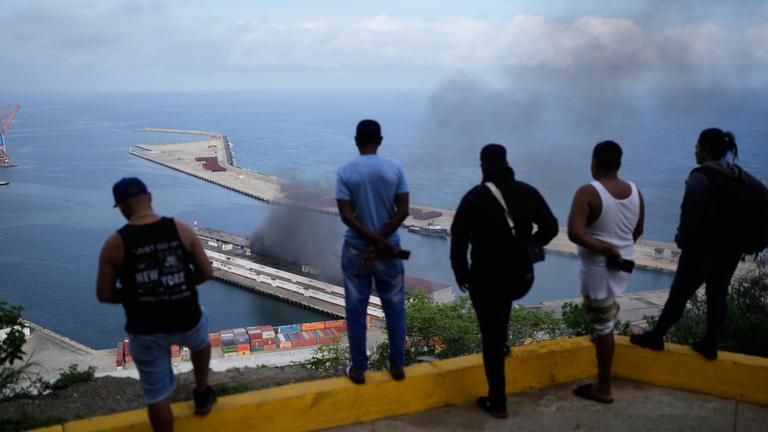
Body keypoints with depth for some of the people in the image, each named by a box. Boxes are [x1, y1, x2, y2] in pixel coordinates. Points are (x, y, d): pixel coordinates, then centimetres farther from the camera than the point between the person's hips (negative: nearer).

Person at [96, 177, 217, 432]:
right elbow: (206, 272, -2)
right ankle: (202, 395, 54)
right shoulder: (181, 230, -7)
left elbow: (104, 295, -6)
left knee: (156, 394, 16)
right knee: (201, 341, 38)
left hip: (145, 330, -1)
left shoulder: (115, 244, -11)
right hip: (185, 320, 2)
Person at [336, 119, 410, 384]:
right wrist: (380, 242, -11)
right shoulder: (395, 168, -5)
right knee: (394, 309, 14)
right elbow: (403, 211, -11)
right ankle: (397, 365, 22)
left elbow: (346, 216, -14)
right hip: (389, 249, 1)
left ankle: (358, 368, 17)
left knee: (356, 311, 9)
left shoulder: (345, 171, -8)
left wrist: (375, 241, -13)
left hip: (355, 249, -1)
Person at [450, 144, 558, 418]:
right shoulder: (528, 192, 1)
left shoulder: (475, 196, -10)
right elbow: (550, 228, 4)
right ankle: (502, 344, 45)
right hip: (520, 274, 5)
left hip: (486, 276, -4)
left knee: (492, 337, 5)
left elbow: (458, 239, -14)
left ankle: (497, 403, 13)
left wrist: (460, 272, -1)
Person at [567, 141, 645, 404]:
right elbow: (637, 232, 11)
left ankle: (603, 389, 14)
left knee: (603, 326, 3)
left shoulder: (588, 193, -20)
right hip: (624, 263, 7)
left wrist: (605, 248, -21)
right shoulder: (634, 191, -1)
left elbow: (574, 233, -29)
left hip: (599, 267, -6)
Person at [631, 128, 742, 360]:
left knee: (679, 294, 6)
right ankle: (709, 344, 24)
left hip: (702, 248, -7)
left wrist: (682, 239, 0)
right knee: (718, 296, 15)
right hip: (731, 248, 7)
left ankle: (656, 336, 20)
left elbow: (689, 215, -18)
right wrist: (732, 239, 14)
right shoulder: (739, 175, 4)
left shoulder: (700, 176, -18)